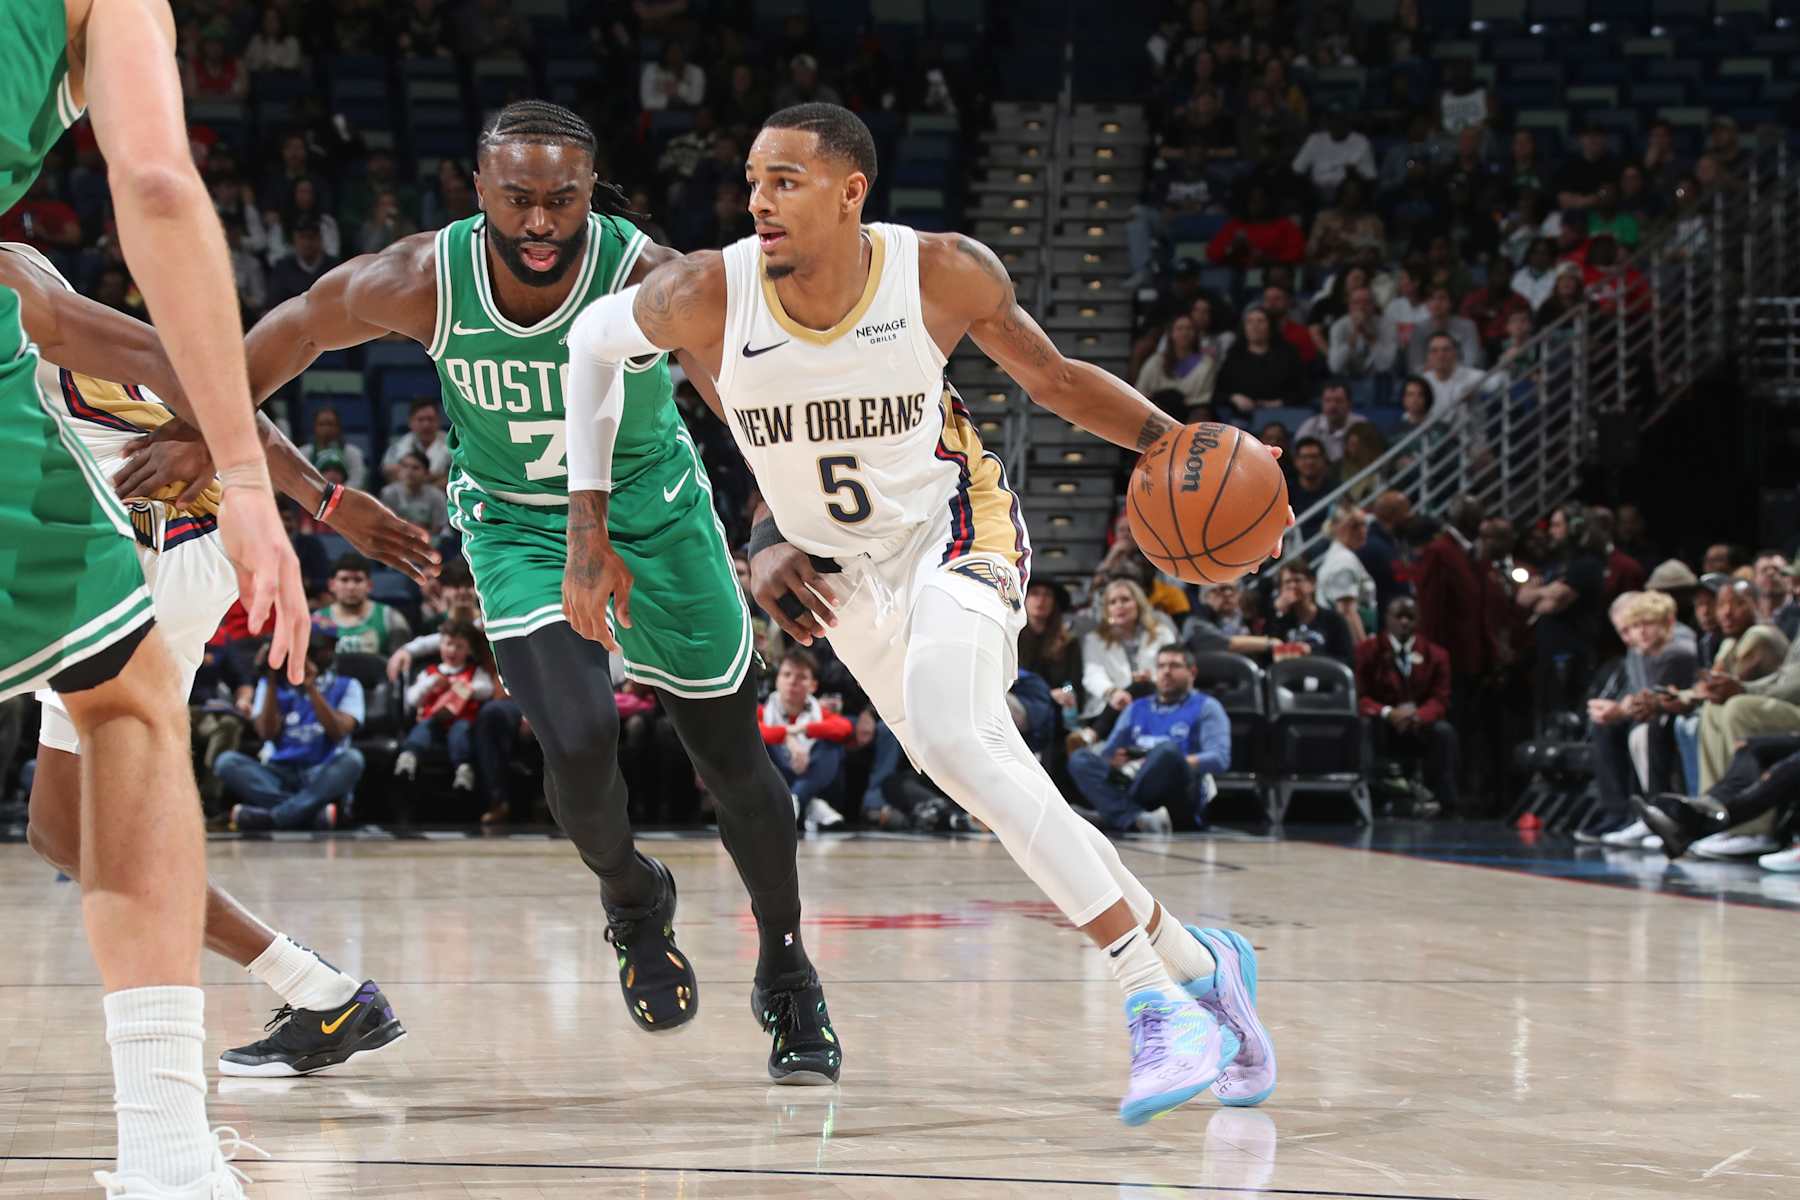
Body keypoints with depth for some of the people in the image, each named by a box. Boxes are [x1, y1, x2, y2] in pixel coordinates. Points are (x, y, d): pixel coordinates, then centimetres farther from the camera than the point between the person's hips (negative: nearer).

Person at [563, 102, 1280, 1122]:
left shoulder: (945, 274, -21)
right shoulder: (706, 298, -20)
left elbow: (1052, 378, -3)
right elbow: (595, 340, 0)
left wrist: (1172, 440, -18)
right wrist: (590, 531, -1)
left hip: (953, 528, -4)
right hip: (843, 572, 4)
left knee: (949, 739, -30)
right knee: (1007, 798, 4)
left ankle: (1160, 1001, -27)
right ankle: (1198, 964, 24)